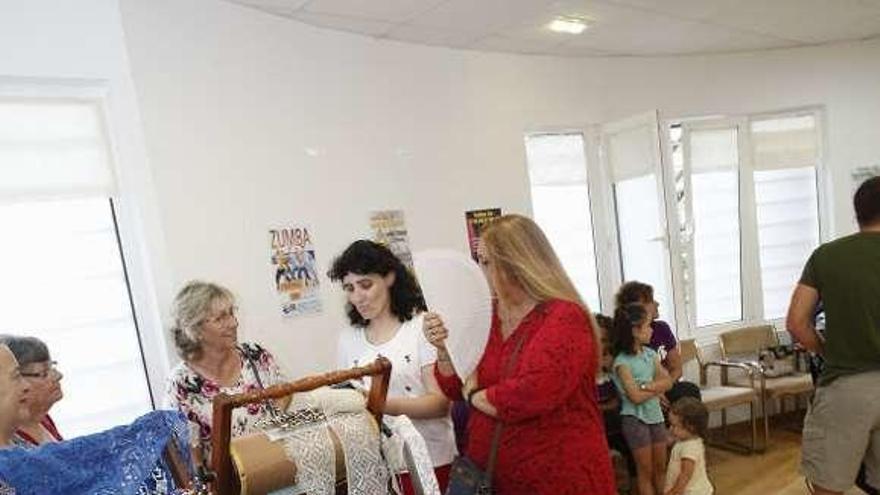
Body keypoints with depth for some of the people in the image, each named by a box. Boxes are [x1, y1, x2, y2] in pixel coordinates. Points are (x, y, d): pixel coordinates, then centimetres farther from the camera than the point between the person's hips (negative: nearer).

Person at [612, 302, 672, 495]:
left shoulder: (650, 353, 3)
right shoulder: (622, 361, -17)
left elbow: (668, 382, -3)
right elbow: (636, 396, -21)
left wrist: (647, 386, -19)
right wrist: (657, 388, -9)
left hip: (655, 415, 6)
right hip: (635, 418, -6)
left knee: (661, 467, 15)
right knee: (645, 470, 6)